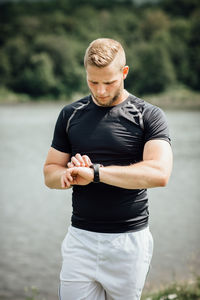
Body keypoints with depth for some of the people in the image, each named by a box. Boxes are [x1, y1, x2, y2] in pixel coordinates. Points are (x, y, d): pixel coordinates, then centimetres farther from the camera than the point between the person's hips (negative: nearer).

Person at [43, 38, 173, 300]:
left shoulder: (149, 116, -3)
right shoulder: (70, 114, 8)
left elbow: (160, 173, -18)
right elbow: (50, 173, 11)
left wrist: (95, 172, -21)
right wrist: (71, 175, -14)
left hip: (130, 241, -2)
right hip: (80, 238, 2)